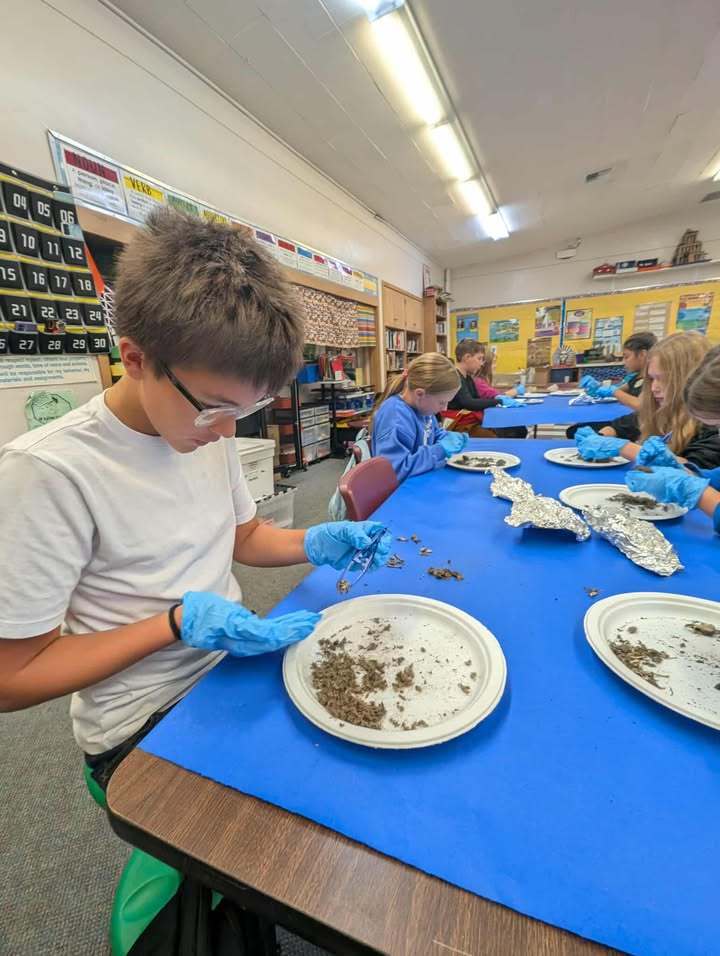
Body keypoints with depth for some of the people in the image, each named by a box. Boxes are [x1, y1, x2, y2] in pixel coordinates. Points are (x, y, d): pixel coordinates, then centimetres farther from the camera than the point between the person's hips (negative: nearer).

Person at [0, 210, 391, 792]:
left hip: (233, 664, 5)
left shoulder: (209, 431, -5)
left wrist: (313, 544, -13)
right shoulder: (48, 471, -25)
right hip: (145, 726, -4)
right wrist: (176, 624, -28)